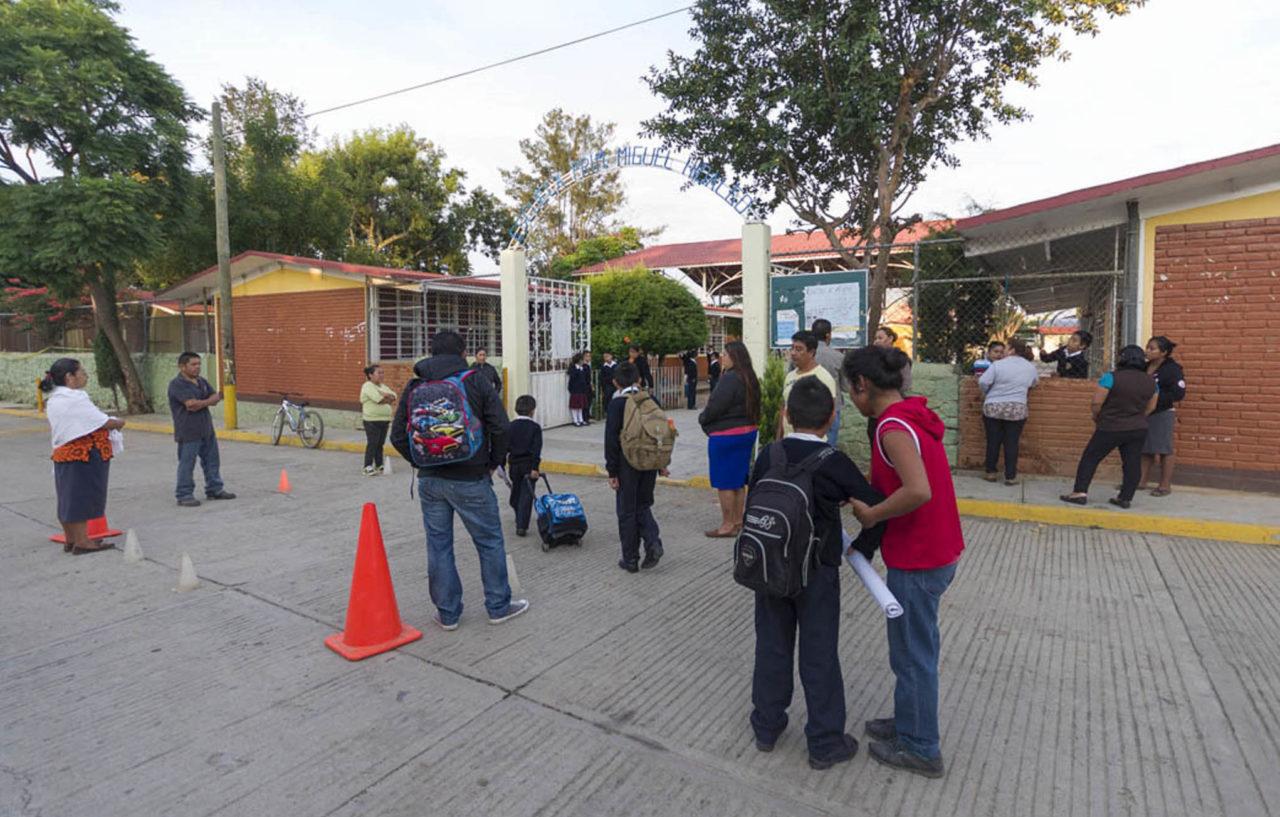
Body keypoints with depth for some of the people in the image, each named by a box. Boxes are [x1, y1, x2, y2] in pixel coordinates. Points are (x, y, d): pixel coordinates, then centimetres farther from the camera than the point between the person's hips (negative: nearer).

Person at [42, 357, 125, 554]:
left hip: (63, 453, 9)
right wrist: (119, 423, 2)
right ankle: (82, 542, 3)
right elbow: (104, 422, -17)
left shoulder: (53, 400, 12)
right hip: (85, 454, -9)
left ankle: (71, 540, 25)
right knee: (82, 496, -3)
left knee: (68, 498, 15)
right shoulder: (75, 398, -19)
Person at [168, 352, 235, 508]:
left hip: (207, 429, 8)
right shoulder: (177, 384, -12)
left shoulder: (202, 381, 12)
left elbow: (215, 398, 5)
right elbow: (192, 404, -22)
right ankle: (184, 495, 8)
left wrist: (200, 403, -14)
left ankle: (215, 489, 25)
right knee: (187, 464, -1)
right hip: (188, 432, -8)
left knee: (212, 461, 14)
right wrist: (208, 401, -7)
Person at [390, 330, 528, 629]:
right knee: (490, 542, 10)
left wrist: (424, 463, 12)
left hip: (430, 481, 4)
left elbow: (398, 436, 5)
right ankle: (499, 606, 20)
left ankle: (447, 613, 21)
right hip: (470, 480, -3)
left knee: (438, 546, 12)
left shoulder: (413, 386, 6)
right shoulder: (477, 383, -5)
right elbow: (500, 428, -12)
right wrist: (493, 463, 1)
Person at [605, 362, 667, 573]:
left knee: (627, 511, 7)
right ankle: (653, 542, -2)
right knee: (643, 506, 19)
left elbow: (611, 439, -12)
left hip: (627, 465, -4)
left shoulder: (617, 404, -10)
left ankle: (631, 559, 13)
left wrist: (612, 471, -7)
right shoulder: (651, 400, 4)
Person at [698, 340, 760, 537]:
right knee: (739, 481, 16)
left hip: (726, 435, -9)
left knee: (724, 483, 1)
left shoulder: (730, 378, -21)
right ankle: (738, 522, 25)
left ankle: (727, 525, 8)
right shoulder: (749, 378, 9)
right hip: (747, 431, 9)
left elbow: (715, 407, -22)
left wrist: (702, 420, 0)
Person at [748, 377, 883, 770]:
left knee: (772, 647, 16)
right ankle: (825, 743, 21)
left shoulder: (767, 455, -5)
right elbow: (876, 506, -12)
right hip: (816, 572, -3)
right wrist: (864, 548, 4)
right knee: (819, 656, 8)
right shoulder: (833, 462, -15)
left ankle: (766, 727, 31)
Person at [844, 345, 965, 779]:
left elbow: (919, 491, -35)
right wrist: (863, 494, 5)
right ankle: (910, 723, 41)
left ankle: (920, 749, 26)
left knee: (911, 654, 8)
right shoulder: (914, 416, 7)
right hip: (938, 552, 9)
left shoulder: (893, 426, -23)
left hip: (916, 561, -9)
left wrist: (872, 514, -22)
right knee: (919, 645, 23)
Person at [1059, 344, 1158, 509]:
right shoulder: (1151, 382, 3)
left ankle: (1080, 492, -1)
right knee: (1132, 463, 9)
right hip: (1138, 429, 5)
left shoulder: (1111, 378, -15)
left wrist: (1097, 419, 2)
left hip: (1110, 428, -5)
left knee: (1090, 458, 3)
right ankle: (1125, 498, 11)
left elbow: (1096, 404, -15)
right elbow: (1150, 408, 11)